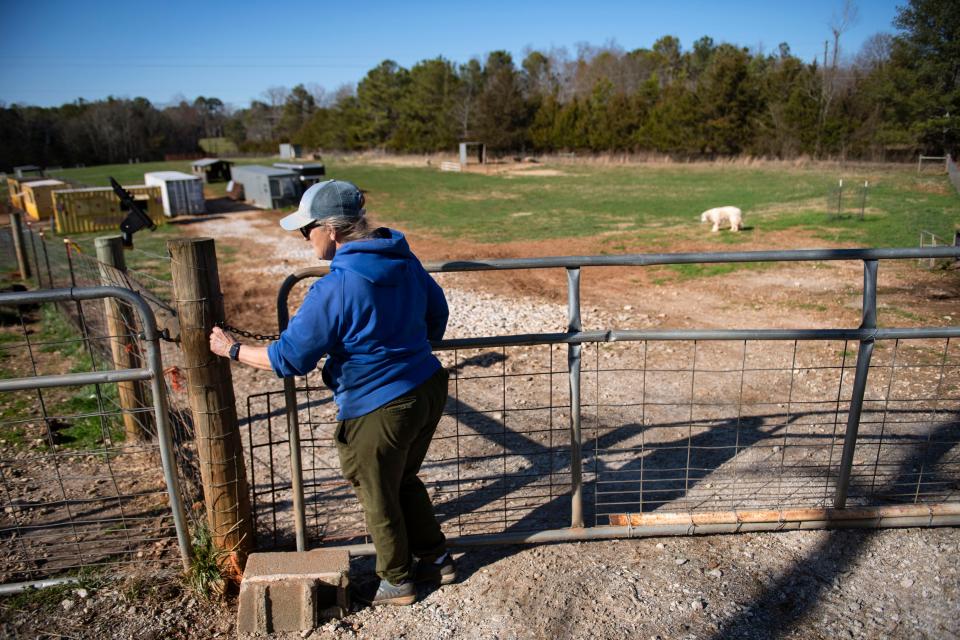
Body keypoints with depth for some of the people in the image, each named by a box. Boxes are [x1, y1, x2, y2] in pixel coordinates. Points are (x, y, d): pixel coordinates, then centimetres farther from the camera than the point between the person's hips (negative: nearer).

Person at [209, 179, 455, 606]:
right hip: (429, 389, 8)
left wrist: (232, 350, -1)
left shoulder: (335, 289, -24)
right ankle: (436, 558, 42)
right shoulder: (404, 260, -1)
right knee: (405, 480, 28)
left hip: (379, 410, -8)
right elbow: (437, 310, 13)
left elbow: (289, 358, -17)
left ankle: (397, 581, 38)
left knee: (378, 498, 17)